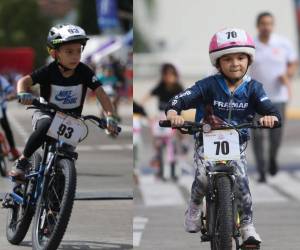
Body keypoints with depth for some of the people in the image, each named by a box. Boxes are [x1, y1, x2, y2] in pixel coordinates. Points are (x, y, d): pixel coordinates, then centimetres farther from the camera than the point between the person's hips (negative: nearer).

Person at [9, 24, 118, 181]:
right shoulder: (48, 72, -19)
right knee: (45, 125, -37)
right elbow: (25, 80, -26)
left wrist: (109, 116, -30)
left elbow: (99, 92, -17)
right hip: (46, 113, -3)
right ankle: (22, 161, -24)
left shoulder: (84, 72, -14)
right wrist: (23, 93, -49)